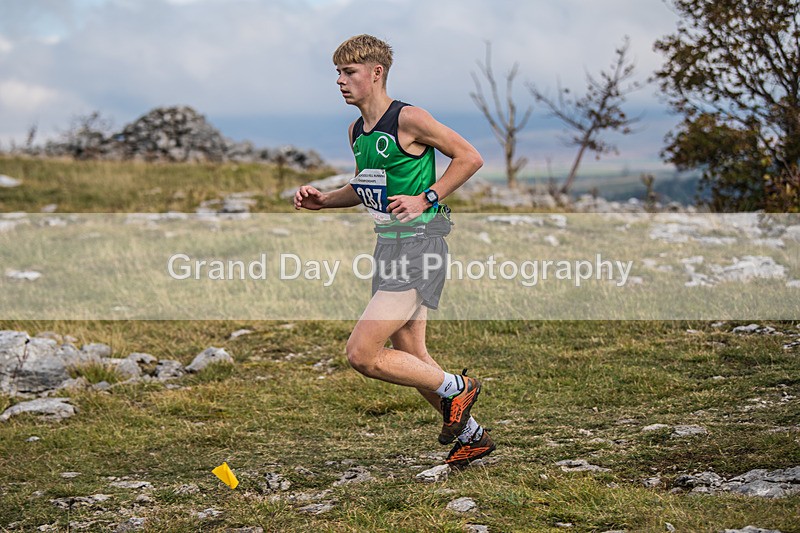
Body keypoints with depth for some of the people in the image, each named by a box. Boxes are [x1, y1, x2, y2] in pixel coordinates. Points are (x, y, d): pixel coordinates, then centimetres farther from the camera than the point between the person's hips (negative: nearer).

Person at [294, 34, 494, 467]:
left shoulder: (409, 119, -13)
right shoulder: (355, 131, 11)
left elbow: (470, 158, -9)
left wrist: (426, 199, -15)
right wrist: (323, 200, 9)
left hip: (419, 244, -9)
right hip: (388, 246, 9)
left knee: (361, 354, -14)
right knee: (410, 357, 14)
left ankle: (456, 388, 4)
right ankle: (471, 435, 30)